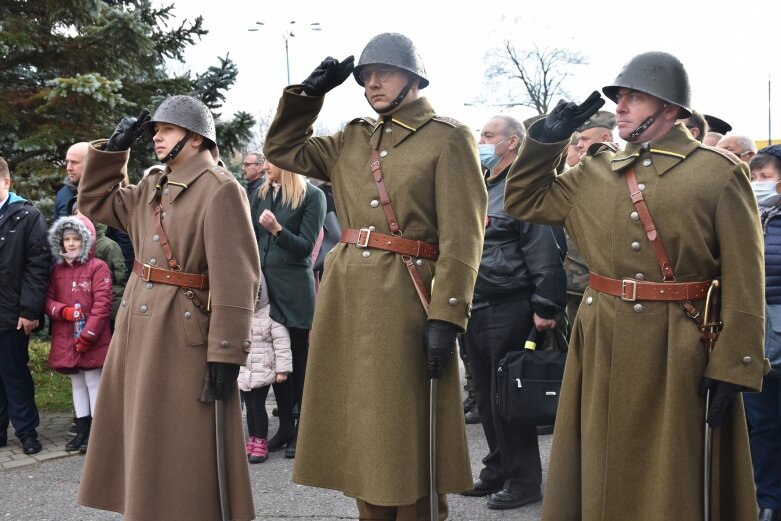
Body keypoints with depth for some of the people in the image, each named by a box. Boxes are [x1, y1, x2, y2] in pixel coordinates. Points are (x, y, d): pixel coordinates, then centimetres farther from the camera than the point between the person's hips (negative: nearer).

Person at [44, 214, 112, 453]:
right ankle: (82, 430, 21)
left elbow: (102, 305, -13)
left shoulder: (98, 267, -8)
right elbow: (48, 300, 9)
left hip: (92, 341, -6)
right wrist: (64, 311, -13)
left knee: (94, 382, 0)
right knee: (76, 383, 13)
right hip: (65, 341, 6)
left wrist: (87, 335, -16)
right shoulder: (57, 269, 10)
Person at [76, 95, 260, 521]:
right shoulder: (151, 187, 14)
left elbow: (234, 278, -18)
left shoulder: (219, 190, -12)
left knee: (184, 451, 0)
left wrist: (226, 352, -22)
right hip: (138, 326, 9)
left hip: (185, 331, -8)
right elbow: (96, 202, 26)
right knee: (145, 444, 16)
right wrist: (114, 147, 13)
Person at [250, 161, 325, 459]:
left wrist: (277, 230, -21)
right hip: (264, 284, 5)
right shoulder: (262, 194, 12)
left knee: (298, 359, 1)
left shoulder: (312, 196, -5)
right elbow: (251, 237, 14)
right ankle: (285, 426, 16)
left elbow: (306, 246, -8)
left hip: (295, 288, -5)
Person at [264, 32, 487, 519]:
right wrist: (309, 92, 11)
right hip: (346, 296, 6)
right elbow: (283, 149, 22)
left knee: (408, 434, 0)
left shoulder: (449, 138, -4)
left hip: (405, 297, -6)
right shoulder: (352, 140, 14)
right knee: (362, 426, 12)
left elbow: (463, 237, -11)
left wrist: (446, 316, -19)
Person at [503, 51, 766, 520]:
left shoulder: (720, 172, -5)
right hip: (602, 347, 5)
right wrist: (549, 137, 7)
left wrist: (732, 369, -14)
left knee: (671, 482, 7)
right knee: (602, 475, 13)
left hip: (677, 353, -4)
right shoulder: (596, 174, 9)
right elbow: (523, 200, 19)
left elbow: (743, 282, -9)